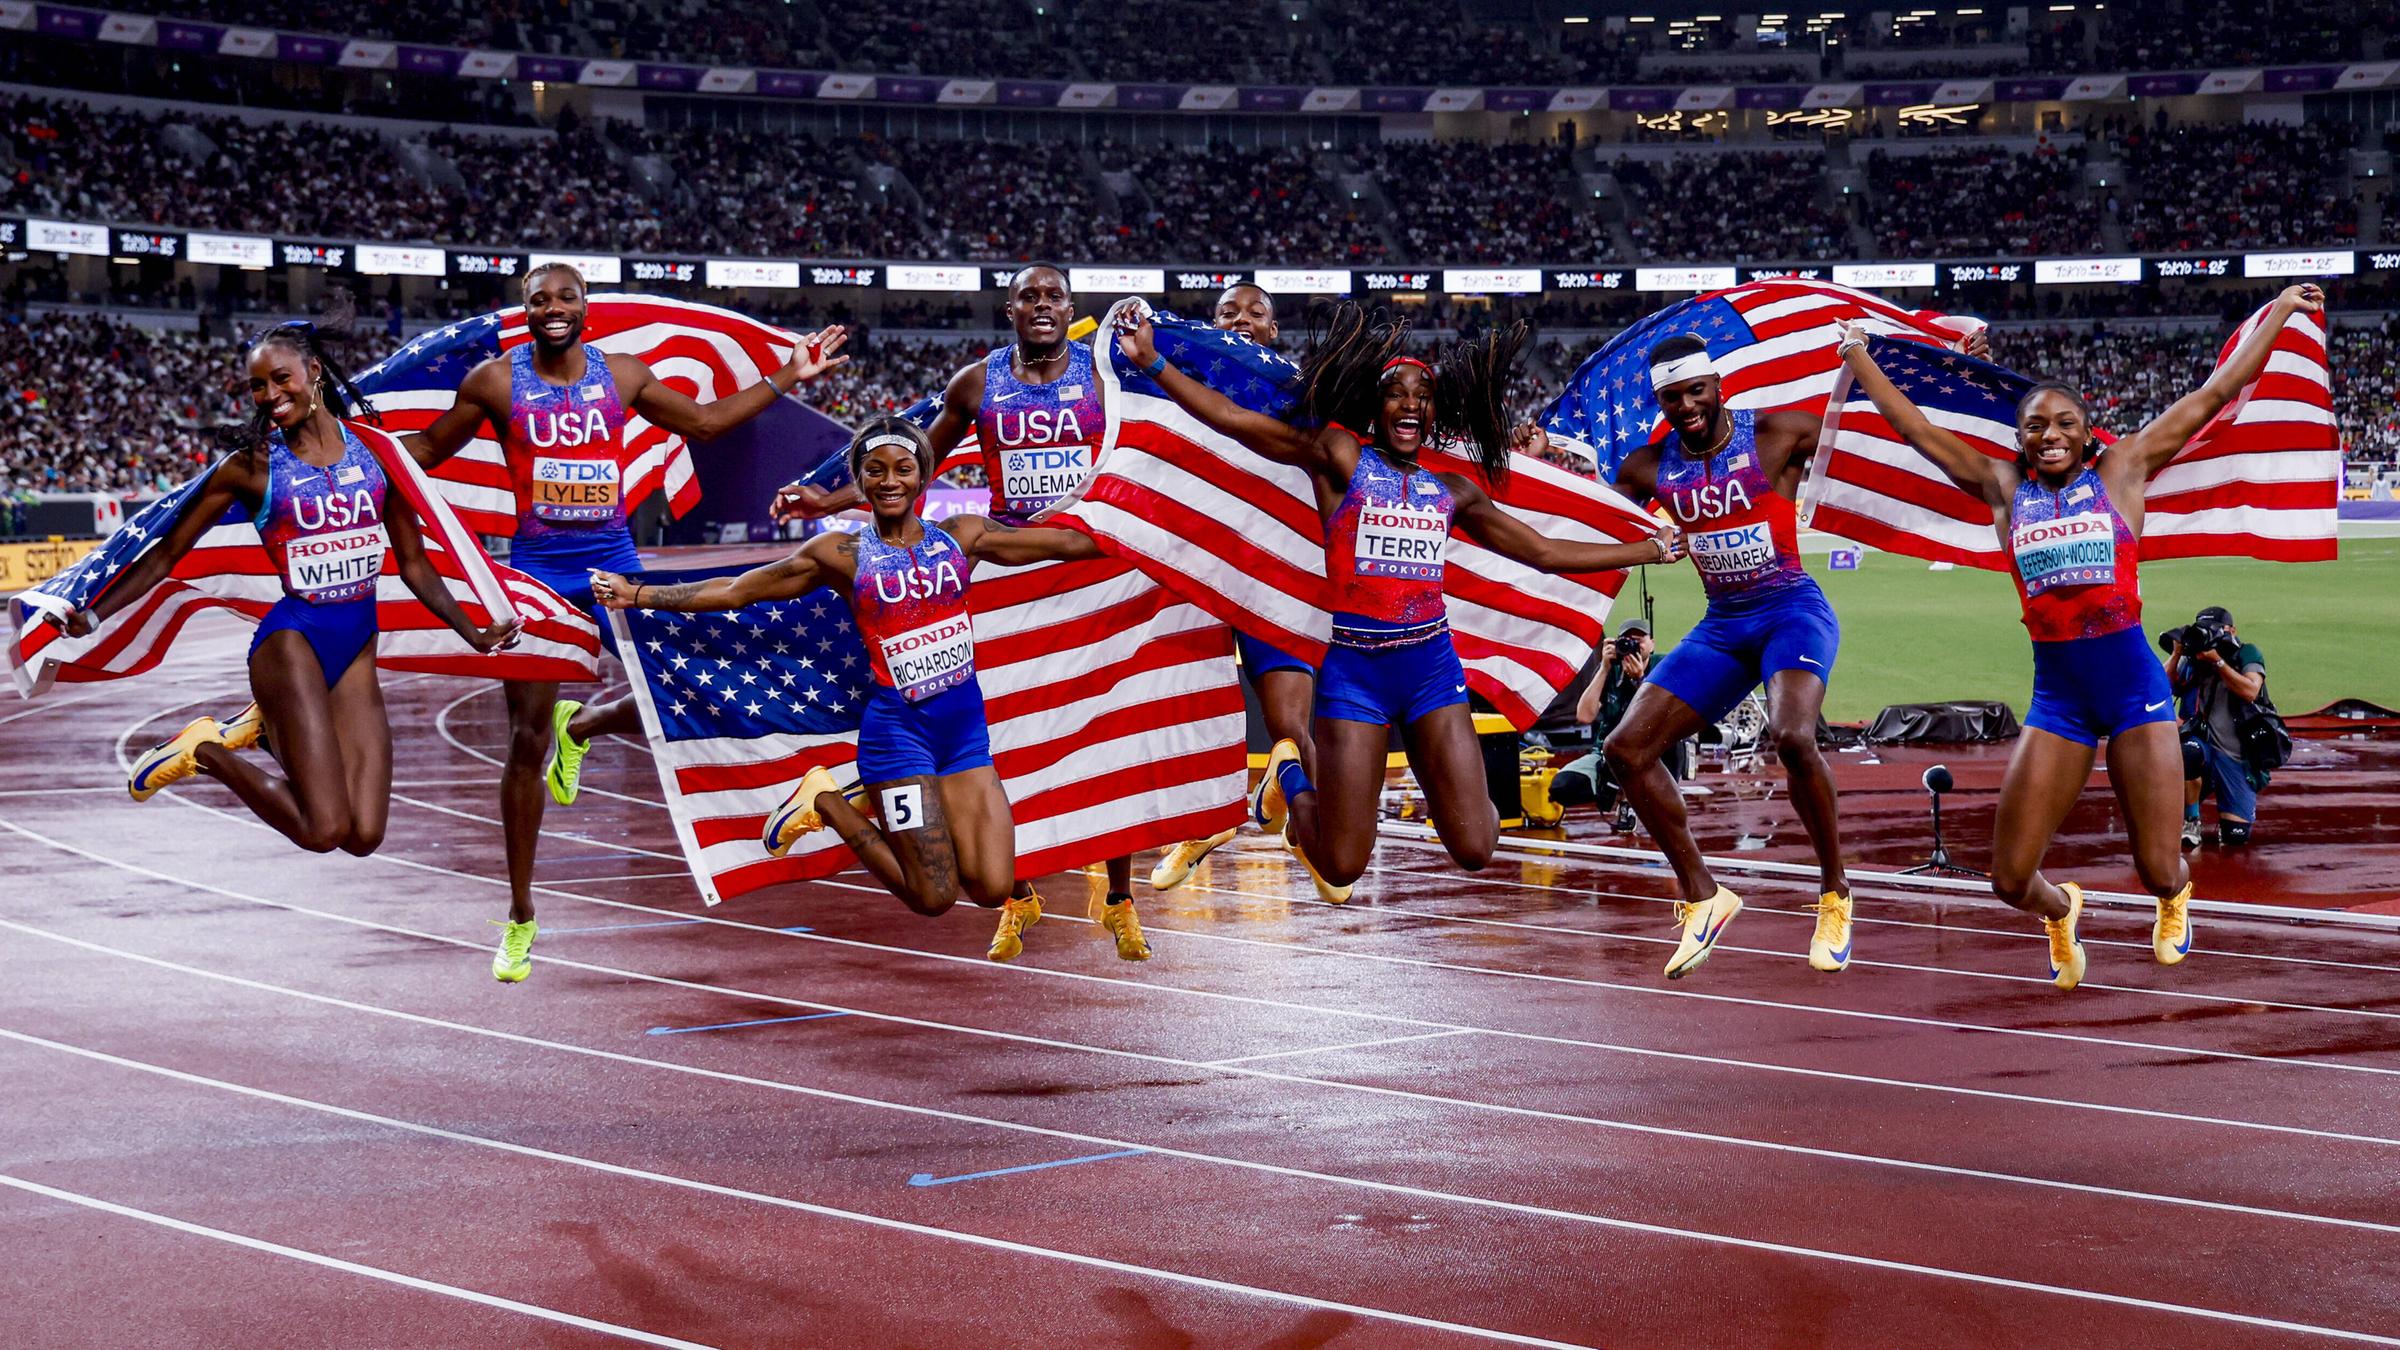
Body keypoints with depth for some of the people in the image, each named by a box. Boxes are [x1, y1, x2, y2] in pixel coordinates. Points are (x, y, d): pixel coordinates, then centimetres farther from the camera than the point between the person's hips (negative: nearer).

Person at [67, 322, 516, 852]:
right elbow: (166, 555, 3)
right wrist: (92, 616, -6)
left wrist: (473, 634, 13)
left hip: (358, 647, 4)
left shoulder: (374, 448, 7)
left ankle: (269, 728, 18)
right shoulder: (251, 464, -2)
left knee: (364, 835, -6)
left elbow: (414, 563, 16)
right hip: (292, 640, -4)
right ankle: (204, 751, 8)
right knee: (323, 829, -17)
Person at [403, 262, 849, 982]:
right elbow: (428, 448, 10)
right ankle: (520, 917, 8)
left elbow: (703, 420, 17)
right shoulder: (496, 380, -2)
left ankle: (581, 725, 21)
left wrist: (788, 378, 15)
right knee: (527, 741, -3)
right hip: (538, 565, -2)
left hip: (614, 561, 2)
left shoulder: (623, 374, 4)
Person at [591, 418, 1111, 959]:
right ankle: (825, 802, 16)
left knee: (991, 888, -11)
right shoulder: (842, 554, 2)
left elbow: (1065, 542, 14)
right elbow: (733, 591, 6)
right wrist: (635, 594, 4)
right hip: (898, 729, -3)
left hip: (966, 726, 3)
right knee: (934, 897, -6)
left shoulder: (962, 536, 8)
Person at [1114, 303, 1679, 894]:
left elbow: (1545, 552, 20)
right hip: (1354, 668, -4)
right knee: (1341, 867, -3)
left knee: (1474, 850, -5)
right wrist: (1151, 362, -18)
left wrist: (1654, 548, 21)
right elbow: (1235, 420, -9)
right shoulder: (1341, 457, 0)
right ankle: (1290, 778, 30)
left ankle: (1427, 764, 29)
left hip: (1432, 666, 4)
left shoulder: (1454, 491, 12)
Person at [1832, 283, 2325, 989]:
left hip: (2133, 681, -2)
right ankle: (2059, 909, 34)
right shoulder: (2003, 486, 9)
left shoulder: (2122, 469, 4)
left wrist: (2279, 313, 10)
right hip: (2055, 692, 2)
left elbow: (2216, 392, 7)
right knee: (2010, 879, -4)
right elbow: (1914, 427, 16)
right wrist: (1857, 355, 20)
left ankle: (2174, 901, 40)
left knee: (2159, 870, 0)